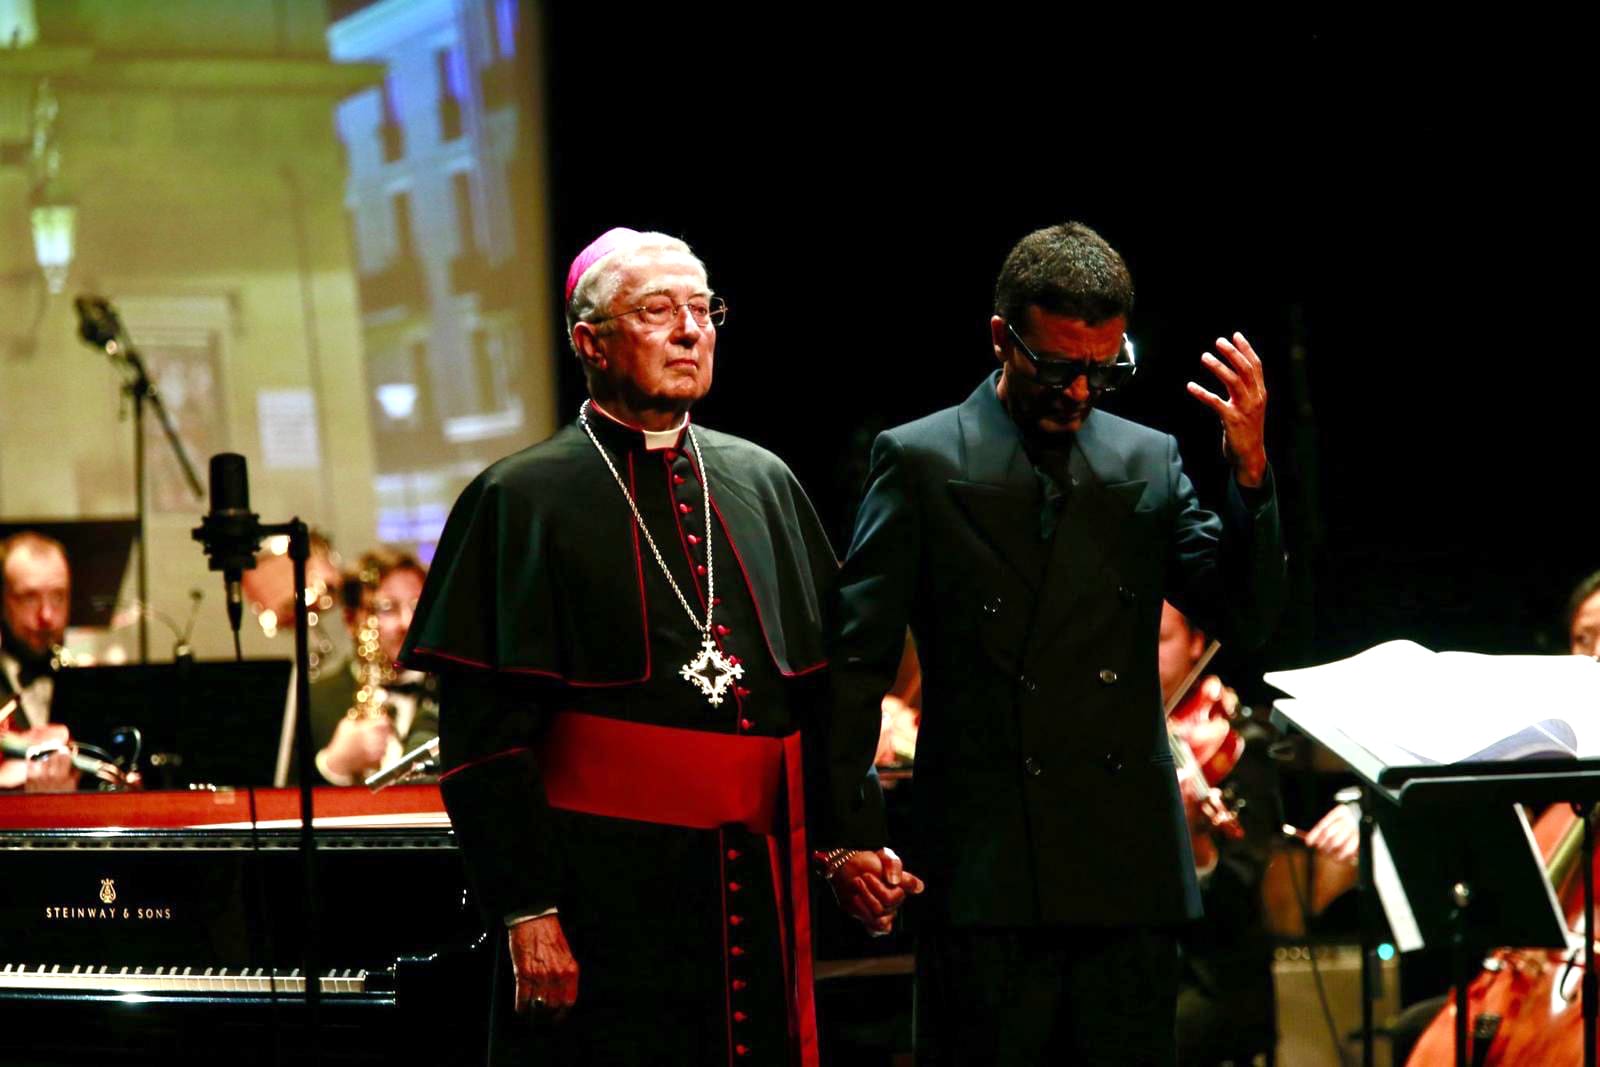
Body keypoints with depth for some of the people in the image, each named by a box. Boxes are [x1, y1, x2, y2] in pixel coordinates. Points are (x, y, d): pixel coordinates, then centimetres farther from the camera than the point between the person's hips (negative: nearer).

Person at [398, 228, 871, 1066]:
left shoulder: (762, 485, 13)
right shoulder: (522, 499, -3)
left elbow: (825, 681, 16)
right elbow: (483, 735, -7)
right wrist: (527, 909, -14)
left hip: (760, 884, 5)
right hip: (605, 892, -5)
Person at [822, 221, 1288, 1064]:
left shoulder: (1149, 464, 10)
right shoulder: (919, 463, 0)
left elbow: (1247, 619, 2)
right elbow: (853, 660, 0)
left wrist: (1250, 471, -12)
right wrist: (847, 832, -8)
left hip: (1129, 869, 3)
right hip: (984, 868, -3)